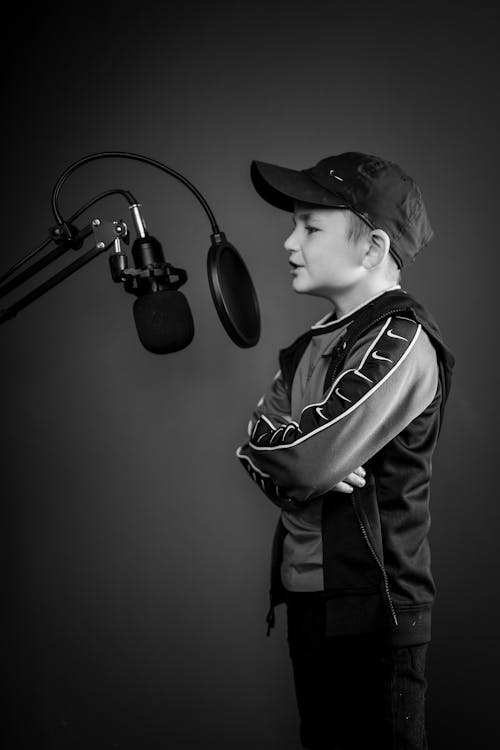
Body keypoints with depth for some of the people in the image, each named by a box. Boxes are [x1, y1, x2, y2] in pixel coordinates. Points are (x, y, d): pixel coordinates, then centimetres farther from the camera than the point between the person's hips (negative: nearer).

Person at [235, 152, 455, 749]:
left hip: (371, 609, -8)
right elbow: (259, 447, 5)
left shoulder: (402, 341, -17)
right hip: (306, 591, 8)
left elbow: (309, 456, -25)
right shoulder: (318, 341, 11)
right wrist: (294, 476, -16)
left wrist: (264, 445, -3)